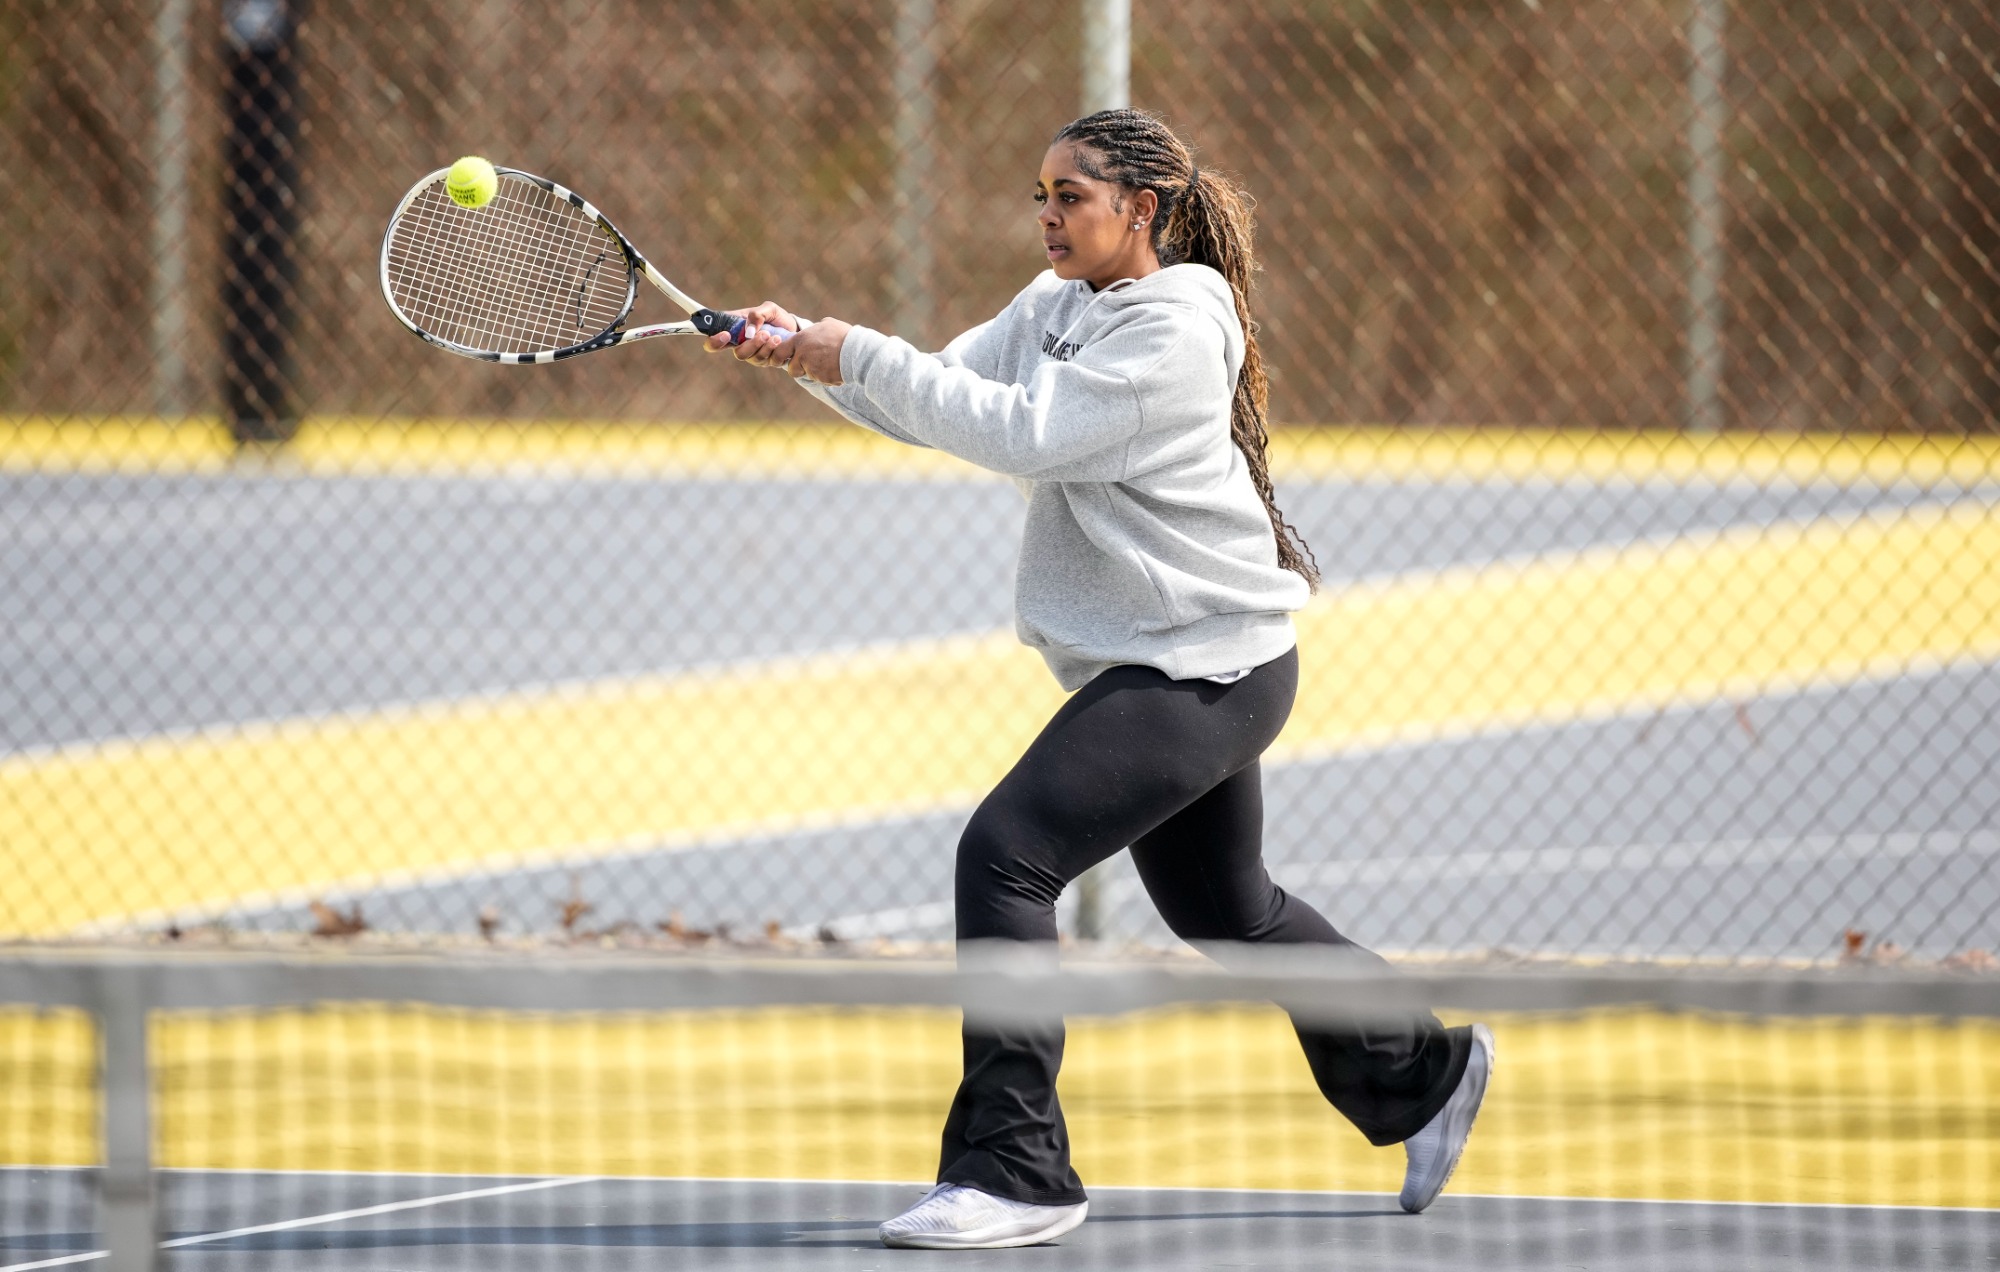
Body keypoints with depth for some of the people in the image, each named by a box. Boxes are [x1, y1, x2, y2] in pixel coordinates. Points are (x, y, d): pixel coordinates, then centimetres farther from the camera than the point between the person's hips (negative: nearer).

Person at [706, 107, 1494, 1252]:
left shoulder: (1173, 330, -18)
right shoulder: (1054, 308, 10)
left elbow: (1022, 433, -26)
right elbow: (941, 404, 6)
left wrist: (858, 355, -24)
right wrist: (808, 353, -10)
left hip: (1203, 671, -10)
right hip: (1176, 664, 10)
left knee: (1007, 852, -20)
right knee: (1225, 909, 23)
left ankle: (1015, 1172, -19)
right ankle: (1426, 1072, 43)